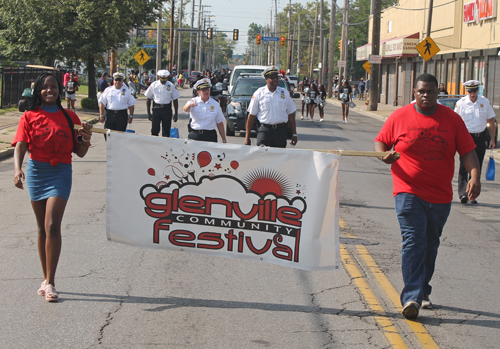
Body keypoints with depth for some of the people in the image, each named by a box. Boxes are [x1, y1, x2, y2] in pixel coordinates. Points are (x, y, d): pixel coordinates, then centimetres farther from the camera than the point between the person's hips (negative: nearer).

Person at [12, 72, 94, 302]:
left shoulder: (69, 117, 5)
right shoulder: (29, 117, 3)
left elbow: (80, 153, 8)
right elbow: (20, 145, -9)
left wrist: (86, 138, -13)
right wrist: (18, 169, -27)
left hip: (60, 173, -1)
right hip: (36, 172, 1)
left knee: (52, 226, -13)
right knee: (42, 228, 10)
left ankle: (50, 283, -10)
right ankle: (46, 279, 23)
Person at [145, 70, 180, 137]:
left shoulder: (171, 86, 0)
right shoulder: (153, 85, 1)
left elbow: (175, 100, 6)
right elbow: (148, 99, 8)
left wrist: (176, 114, 3)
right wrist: (148, 113, 5)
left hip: (167, 109, 0)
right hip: (156, 108, 0)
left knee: (166, 131, 4)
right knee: (154, 130, -5)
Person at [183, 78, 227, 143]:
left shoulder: (215, 104, 7)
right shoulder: (193, 101, 1)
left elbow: (220, 123, 9)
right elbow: (185, 109, -21)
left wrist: (224, 140, 6)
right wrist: (190, 105, -45)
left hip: (210, 137, 1)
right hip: (194, 136, -1)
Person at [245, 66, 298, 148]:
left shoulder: (285, 93, 10)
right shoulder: (259, 94, 2)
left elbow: (291, 114, 13)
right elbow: (251, 115, 1)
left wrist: (294, 134, 9)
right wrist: (247, 137, -2)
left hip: (281, 131, 2)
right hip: (264, 130, -2)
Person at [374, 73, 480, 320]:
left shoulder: (451, 118, 3)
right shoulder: (399, 117, 0)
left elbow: (467, 151, 2)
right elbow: (380, 141, 8)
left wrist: (474, 177, -14)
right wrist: (384, 155, -15)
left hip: (440, 195, 3)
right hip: (408, 192, -3)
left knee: (430, 245, 13)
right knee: (413, 242, -14)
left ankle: (423, 292, 30)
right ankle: (411, 298, -17)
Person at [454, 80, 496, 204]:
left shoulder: (485, 102, 3)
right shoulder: (460, 103, -2)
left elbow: (491, 121, 10)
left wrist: (492, 139, 7)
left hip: (480, 138, 2)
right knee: (464, 167, -11)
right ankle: (463, 193, -15)